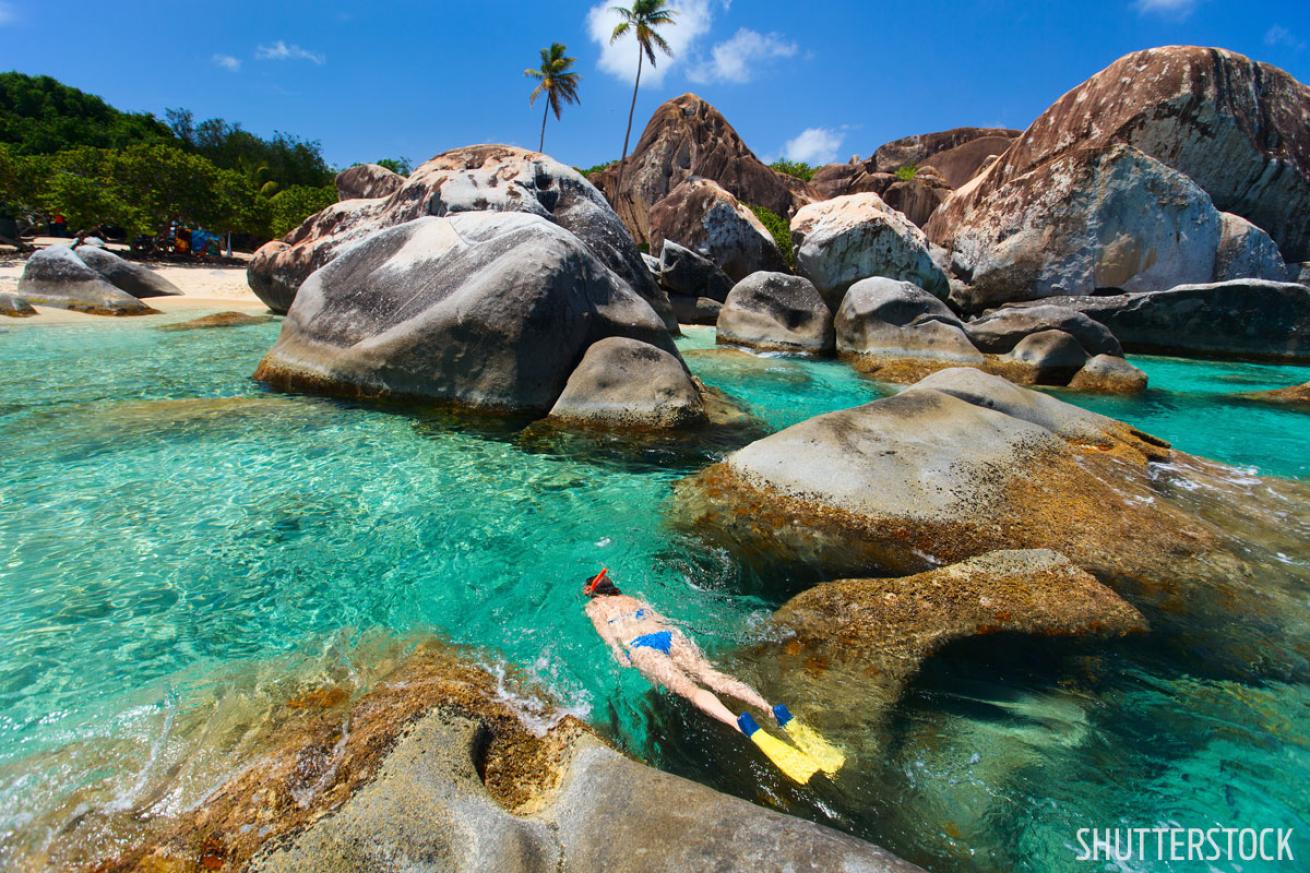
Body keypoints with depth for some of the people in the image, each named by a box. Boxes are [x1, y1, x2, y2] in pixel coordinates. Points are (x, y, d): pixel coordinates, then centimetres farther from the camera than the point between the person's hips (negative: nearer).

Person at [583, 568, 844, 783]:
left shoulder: (594, 607, 22)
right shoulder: (633, 598, 35)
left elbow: (605, 632, 6)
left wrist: (620, 655, -2)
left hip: (641, 647, -5)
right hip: (669, 634, 5)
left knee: (688, 688, -25)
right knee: (713, 675, -12)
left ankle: (743, 726, -51)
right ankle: (776, 712, -34)